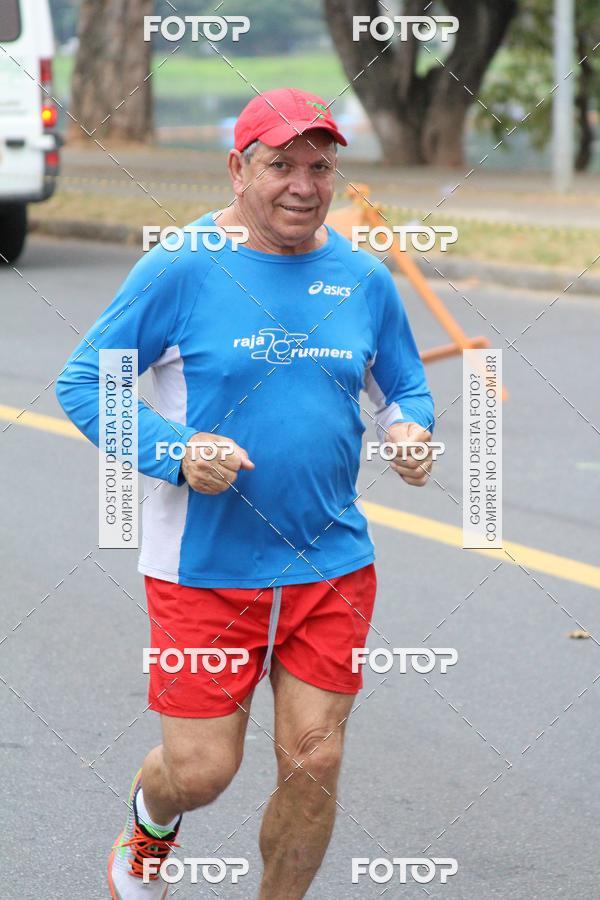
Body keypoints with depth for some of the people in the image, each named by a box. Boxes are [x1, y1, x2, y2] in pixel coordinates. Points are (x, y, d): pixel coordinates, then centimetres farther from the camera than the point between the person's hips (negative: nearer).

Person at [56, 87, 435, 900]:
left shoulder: (364, 279, 5)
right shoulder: (181, 269, -8)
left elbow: (406, 385, 18)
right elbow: (83, 381, -5)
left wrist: (409, 430, -6)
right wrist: (176, 451, -19)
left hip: (333, 563, 3)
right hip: (204, 566, -3)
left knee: (314, 764, 1)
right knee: (200, 771, 0)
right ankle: (150, 822, 37)